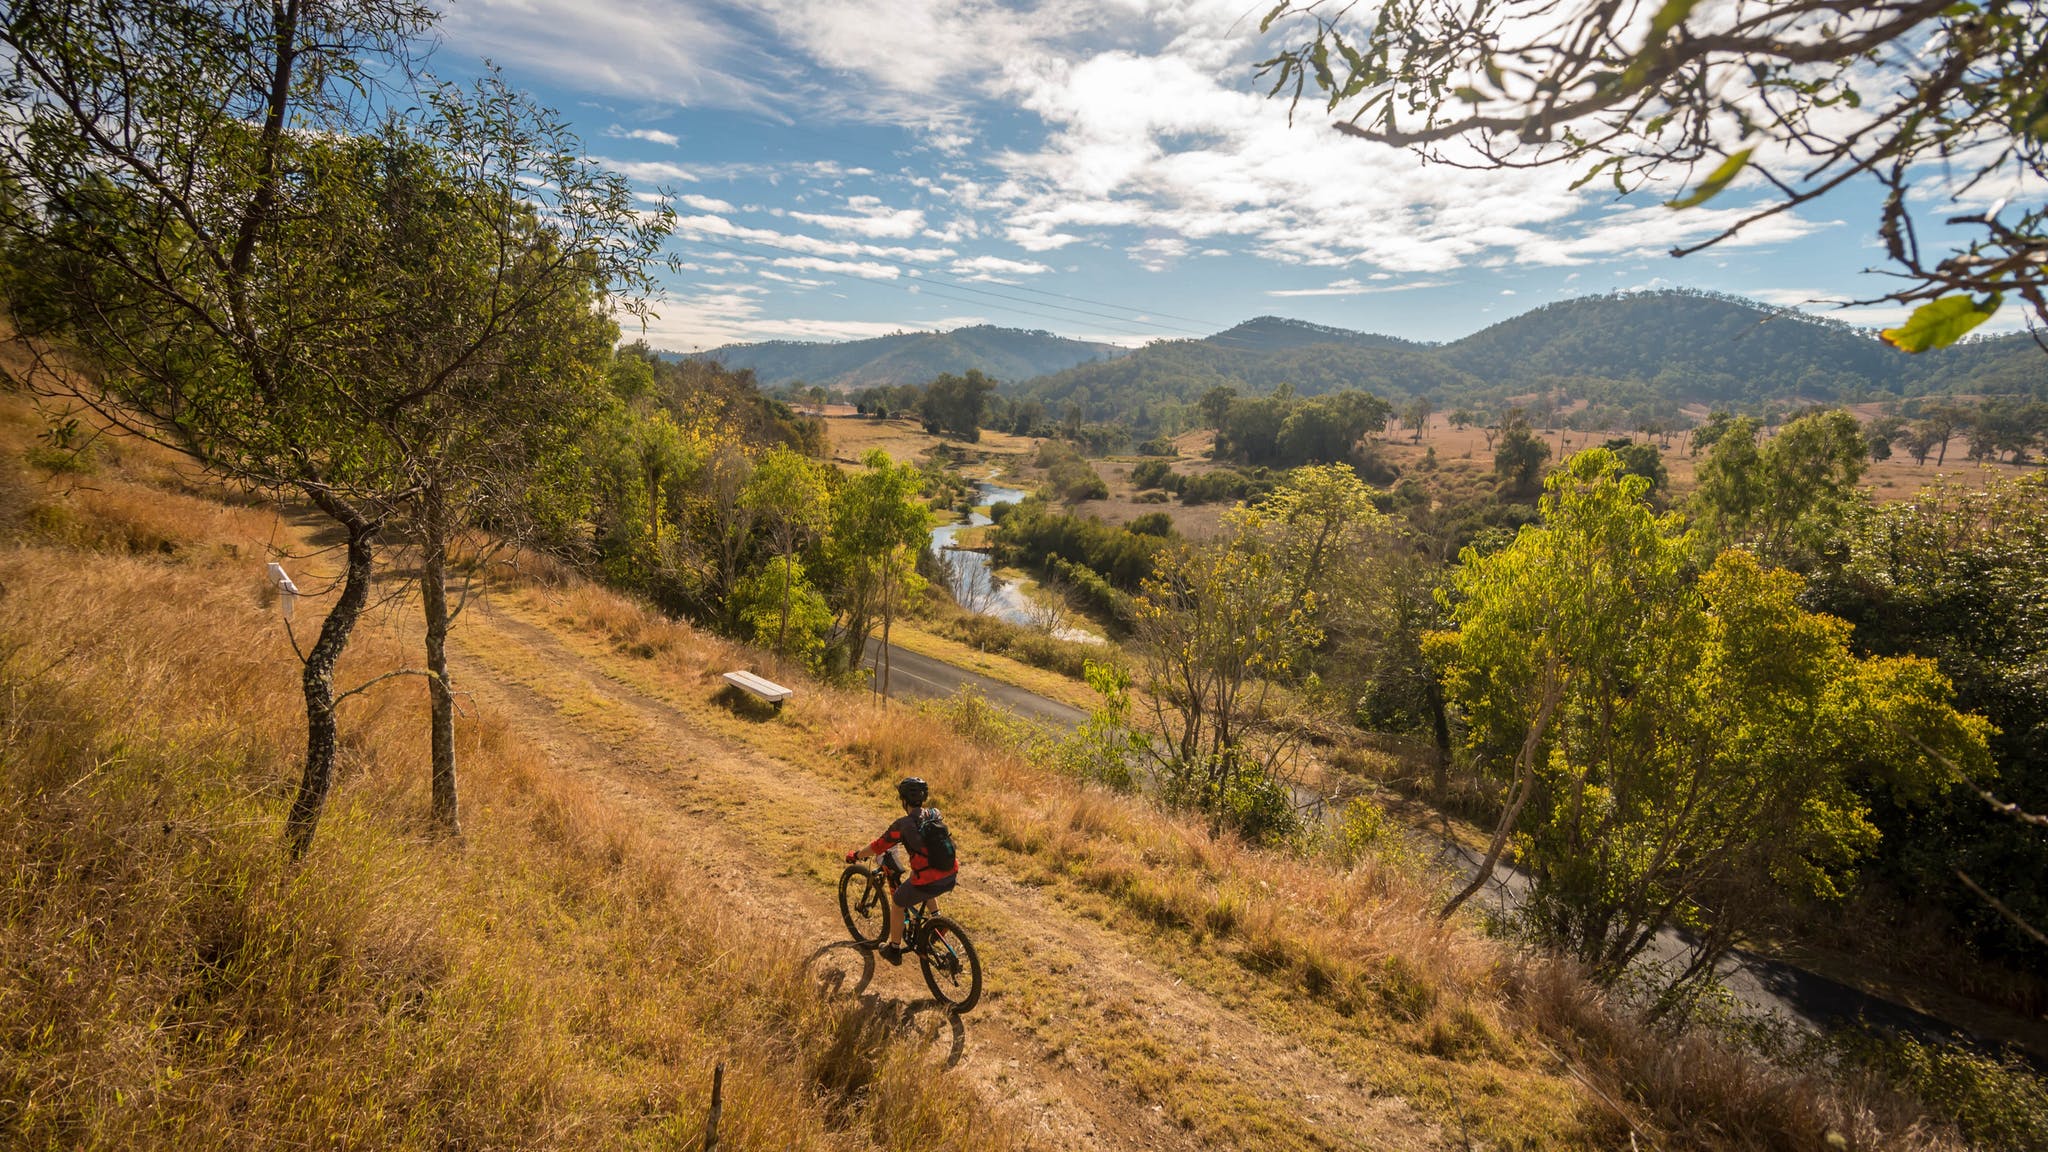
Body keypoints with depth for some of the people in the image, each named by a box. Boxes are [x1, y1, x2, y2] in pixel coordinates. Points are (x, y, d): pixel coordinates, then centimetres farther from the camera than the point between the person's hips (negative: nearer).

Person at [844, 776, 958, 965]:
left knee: (897, 904, 23)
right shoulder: (935, 814, 7)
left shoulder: (903, 825, -9)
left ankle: (894, 950, 35)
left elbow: (877, 847, 0)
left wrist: (856, 855, 18)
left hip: (929, 883, -5)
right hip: (951, 878, 6)